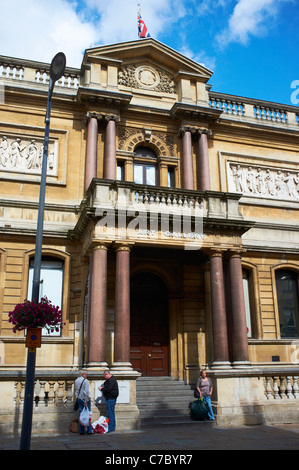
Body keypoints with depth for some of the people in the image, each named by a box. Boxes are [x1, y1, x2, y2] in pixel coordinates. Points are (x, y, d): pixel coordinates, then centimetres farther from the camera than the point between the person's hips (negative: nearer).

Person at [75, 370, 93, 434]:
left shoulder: (76, 381, 9)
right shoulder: (85, 381, -12)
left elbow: (76, 390, 14)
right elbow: (86, 391, -18)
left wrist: (77, 397, 16)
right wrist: (86, 401, -16)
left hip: (78, 398, 7)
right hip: (85, 399, -6)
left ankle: (81, 430, 12)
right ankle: (89, 430, 3)